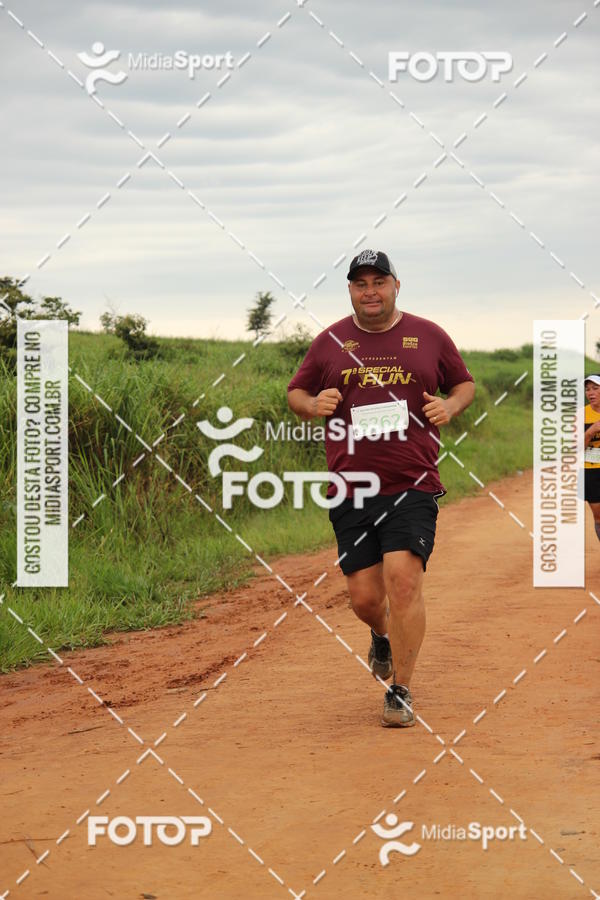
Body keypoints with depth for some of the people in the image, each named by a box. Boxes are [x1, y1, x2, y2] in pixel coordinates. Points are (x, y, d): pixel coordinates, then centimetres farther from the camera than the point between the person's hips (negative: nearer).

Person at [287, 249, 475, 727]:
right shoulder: (330, 342, 8)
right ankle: (383, 637, 40)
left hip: (413, 486, -2)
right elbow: (296, 393, 16)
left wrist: (449, 407, -4)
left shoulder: (429, 336, 7)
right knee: (364, 596, 2)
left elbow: (464, 383, 18)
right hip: (350, 490, 2)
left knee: (404, 578, -17)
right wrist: (314, 404, -7)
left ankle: (401, 692, -6)